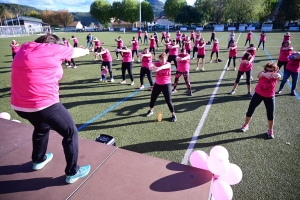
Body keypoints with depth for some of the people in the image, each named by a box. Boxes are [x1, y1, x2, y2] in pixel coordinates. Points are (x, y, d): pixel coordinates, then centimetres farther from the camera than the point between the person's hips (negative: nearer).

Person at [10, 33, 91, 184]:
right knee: (71, 133, 8)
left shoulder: (25, 48, 14)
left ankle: (38, 160, 51)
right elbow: (76, 52, 12)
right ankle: (72, 172, 18)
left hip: (19, 105, 8)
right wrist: (86, 51, 35)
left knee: (42, 127, 34)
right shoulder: (53, 49, -4)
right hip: (44, 104, -8)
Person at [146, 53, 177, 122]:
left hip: (166, 85, -4)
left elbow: (165, 66, -39)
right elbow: (151, 67, -27)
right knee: (153, 98, 14)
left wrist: (159, 68, -61)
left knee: (168, 101, -5)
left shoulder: (168, 64, -13)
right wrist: (152, 67, -53)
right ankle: (150, 110, 41)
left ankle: (173, 115, 14)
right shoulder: (157, 64, -5)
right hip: (157, 84, 4)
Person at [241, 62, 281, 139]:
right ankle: (246, 125, 30)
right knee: (250, 110, 7)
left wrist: (276, 75, -68)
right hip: (258, 94, 0)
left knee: (270, 115, 4)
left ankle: (270, 130, 28)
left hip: (269, 97, 0)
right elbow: (261, 74, -44)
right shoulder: (262, 74, -19)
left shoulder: (275, 76, -18)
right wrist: (265, 74, -69)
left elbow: (279, 76, -42)